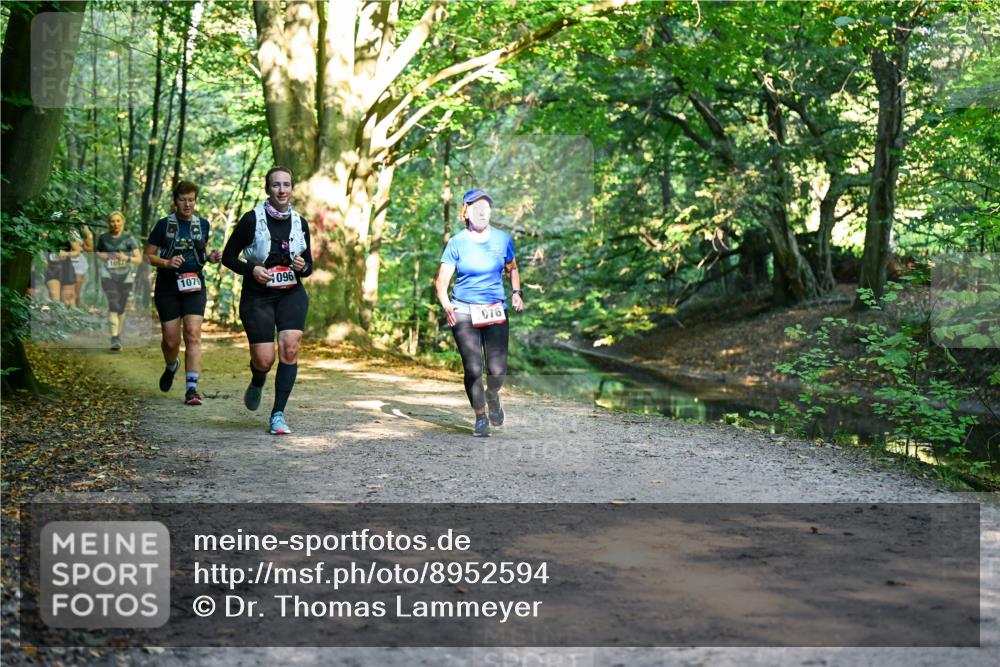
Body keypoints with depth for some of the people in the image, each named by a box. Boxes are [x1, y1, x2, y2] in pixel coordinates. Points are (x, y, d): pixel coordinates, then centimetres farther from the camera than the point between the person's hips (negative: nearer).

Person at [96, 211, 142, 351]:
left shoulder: (129, 239, 1)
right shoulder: (103, 238, 7)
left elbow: (139, 259, -3)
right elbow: (98, 253, 25)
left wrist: (127, 258, -22)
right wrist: (102, 256, 2)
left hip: (125, 277, 0)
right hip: (108, 275, 0)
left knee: (121, 308, 9)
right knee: (113, 304, -16)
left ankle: (119, 335, 29)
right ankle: (114, 339, -22)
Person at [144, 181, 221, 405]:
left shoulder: (202, 224, 9)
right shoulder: (164, 225, 0)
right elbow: (148, 255, 1)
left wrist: (210, 257, 2)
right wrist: (167, 263, -17)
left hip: (194, 286, 1)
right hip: (168, 287, -1)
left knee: (193, 334, -15)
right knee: (171, 340, 1)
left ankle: (192, 388, -16)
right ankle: (171, 367, 36)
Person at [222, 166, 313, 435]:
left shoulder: (300, 223, 3)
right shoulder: (252, 219, -8)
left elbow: (309, 266, 13)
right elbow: (228, 256, -2)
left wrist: (303, 268, -10)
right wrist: (251, 270, -17)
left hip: (292, 294, 3)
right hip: (258, 297, -2)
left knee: (289, 348, -18)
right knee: (264, 360, -9)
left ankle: (278, 414, -8)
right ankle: (257, 384, 30)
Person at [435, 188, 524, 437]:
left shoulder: (503, 239, 4)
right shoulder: (457, 243, -2)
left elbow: (512, 268, 21)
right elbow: (442, 280, -5)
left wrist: (516, 292, 3)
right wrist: (445, 304, -24)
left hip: (496, 312, 1)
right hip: (464, 312, -1)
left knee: (497, 370, -6)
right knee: (473, 370, -7)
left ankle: (492, 395, 29)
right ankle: (480, 417, 14)